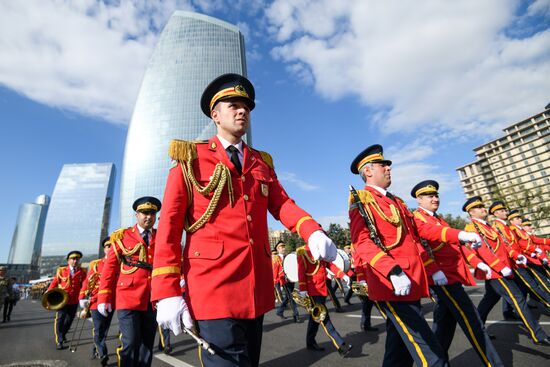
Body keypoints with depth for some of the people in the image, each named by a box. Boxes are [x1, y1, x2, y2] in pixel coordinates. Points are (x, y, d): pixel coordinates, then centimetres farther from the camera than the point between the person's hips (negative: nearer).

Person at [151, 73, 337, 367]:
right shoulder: (191, 158, 1)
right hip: (214, 284, -5)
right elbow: (169, 225, -5)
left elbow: (283, 204, 4)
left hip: (256, 285, 5)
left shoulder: (262, 162, 14)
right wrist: (167, 292, -11)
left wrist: (313, 232, -17)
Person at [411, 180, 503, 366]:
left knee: (445, 322, 15)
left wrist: (477, 262, 9)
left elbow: (455, 243, 18)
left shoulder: (438, 218, 20)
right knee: (473, 322, -6)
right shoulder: (417, 218, -8)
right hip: (442, 276, -9)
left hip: (452, 274, 9)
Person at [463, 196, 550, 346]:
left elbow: (500, 245, 18)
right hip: (495, 271, -10)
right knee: (517, 299, -8)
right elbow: (482, 249, -23)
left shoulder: (486, 225, 17)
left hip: (496, 270, 10)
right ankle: (538, 335, 0)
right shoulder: (472, 227, -15)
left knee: (490, 299, 17)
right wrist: (502, 267, -25)